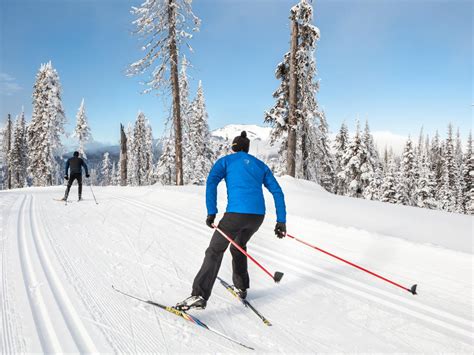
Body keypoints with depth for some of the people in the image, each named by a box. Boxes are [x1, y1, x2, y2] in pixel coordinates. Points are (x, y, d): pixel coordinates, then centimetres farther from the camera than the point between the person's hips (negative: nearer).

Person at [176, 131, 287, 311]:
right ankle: (241, 287, 34)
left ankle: (199, 296, -8)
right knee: (238, 246, 29)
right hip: (258, 215, 5)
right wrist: (281, 221, 12)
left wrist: (211, 212, -10)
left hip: (236, 213, -5)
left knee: (214, 251, 2)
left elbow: (211, 182, -6)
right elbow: (277, 192, 14)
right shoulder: (260, 165, 22)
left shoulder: (226, 161, 12)